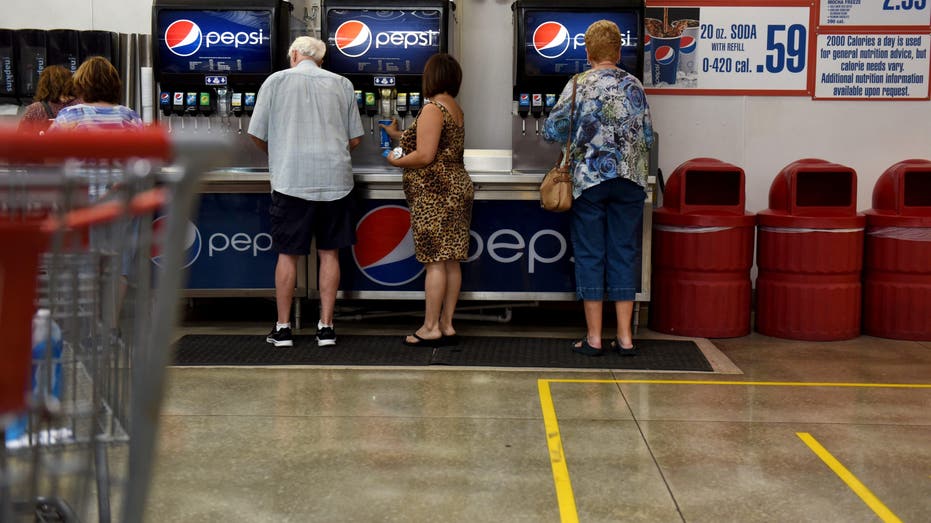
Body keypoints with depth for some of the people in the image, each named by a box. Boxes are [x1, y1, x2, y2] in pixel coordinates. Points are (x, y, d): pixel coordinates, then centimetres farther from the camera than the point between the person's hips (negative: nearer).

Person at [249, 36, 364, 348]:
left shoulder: (276, 81, 2)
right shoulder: (341, 85, 8)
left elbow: (257, 135, 3)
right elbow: (355, 139, 10)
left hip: (290, 179, -2)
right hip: (335, 179, 2)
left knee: (288, 254, 6)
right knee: (329, 253, 8)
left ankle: (283, 328, 12)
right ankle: (326, 327, 10)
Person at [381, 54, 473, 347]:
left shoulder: (433, 108, -13)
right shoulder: (455, 109, 15)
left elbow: (424, 156, -19)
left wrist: (395, 161, -2)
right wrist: (397, 135, 26)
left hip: (434, 193, -9)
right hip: (456, 187, 9)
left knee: (435, 262, -7)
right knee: (451, 261, 8)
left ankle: (431, 328, -3)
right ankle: (447, 325, 12)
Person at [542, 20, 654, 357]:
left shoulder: (578, 86, -4)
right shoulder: (634, 86, 3)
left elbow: (552, 132, -3)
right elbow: (648, 137, 7)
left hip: (589, 180, -2)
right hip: (629, 180, 2)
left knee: (590, 256, 4)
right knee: (625, 254, 7)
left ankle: (594, 337, 5)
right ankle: (624, 337, 8)